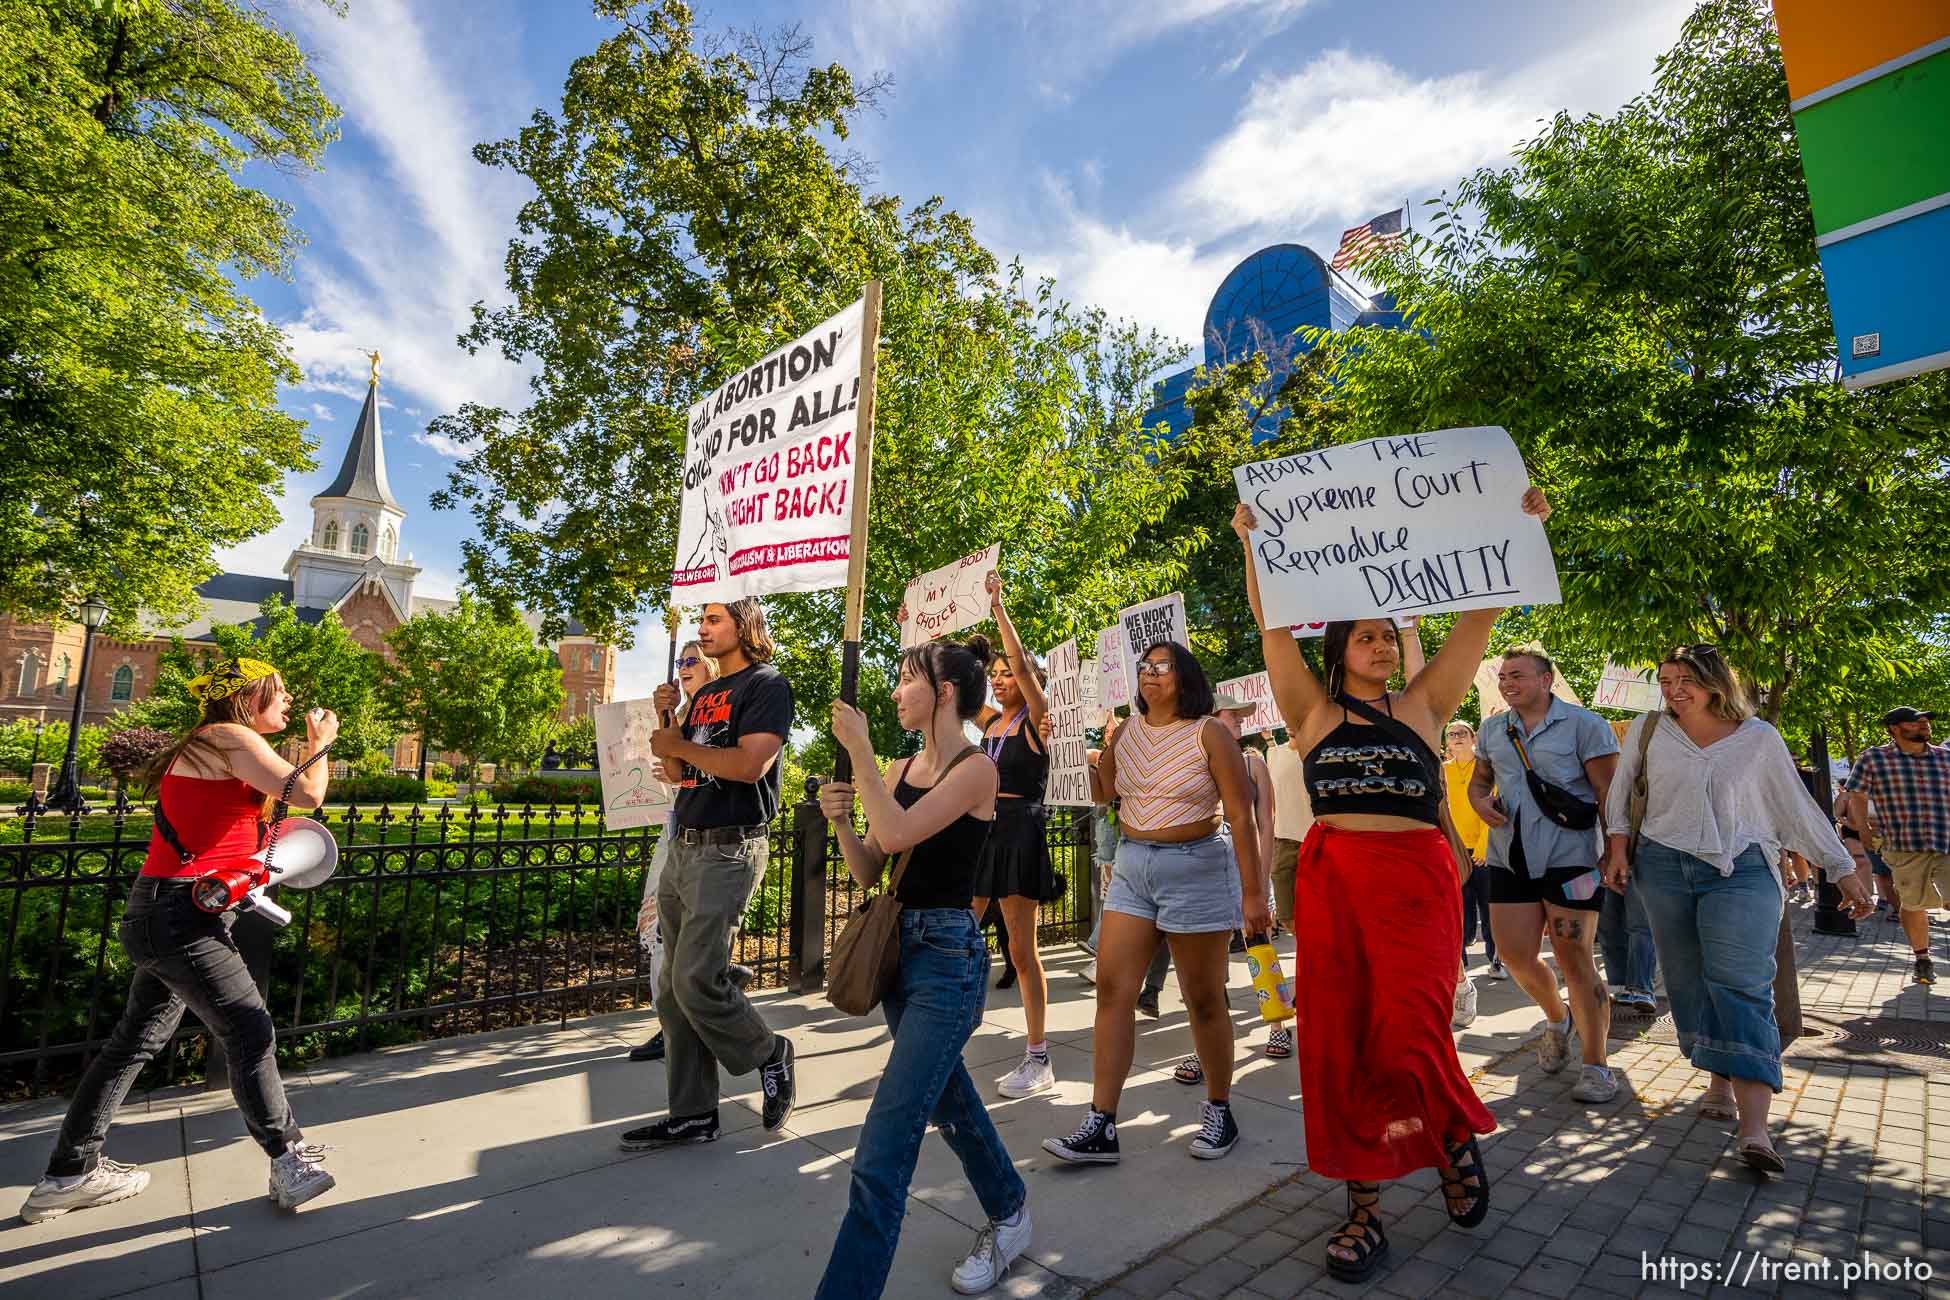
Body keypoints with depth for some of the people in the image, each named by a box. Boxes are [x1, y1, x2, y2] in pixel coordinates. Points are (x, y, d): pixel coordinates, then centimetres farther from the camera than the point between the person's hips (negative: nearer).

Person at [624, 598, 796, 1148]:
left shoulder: (766, 684, -8)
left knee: (696, 981, -11)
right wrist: (666, 717, 3)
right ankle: (693, 1114, 23)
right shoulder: (705, 694, 18)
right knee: (674, 990, 11)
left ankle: (769, 1052, 15)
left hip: (729, 850, -9)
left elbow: (750, 764, -22)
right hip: (682, 849, 9)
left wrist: (680, 745, -9)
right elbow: (677, 770, 18)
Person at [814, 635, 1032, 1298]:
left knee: (879, 1158, -8)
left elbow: (898, 832, -26)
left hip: (948, 954, -8)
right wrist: (840, 821, -10)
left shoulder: (976, 770, -13)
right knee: (948, 1099, 26)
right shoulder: (899, 769, 8)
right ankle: (1009, 1212, 50)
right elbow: (869, 870, 8)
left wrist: (858, 748, -18)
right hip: (899, 945, 9)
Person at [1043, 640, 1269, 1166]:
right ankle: (1101, 1126, 6)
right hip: (1131, 866, 5)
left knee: (1204, 999, 8)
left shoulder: (1209, 734, -8)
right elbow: (1099, 792, 12)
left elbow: (1242, 816, -9)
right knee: (1112, 989, -1)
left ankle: (1219, 1112, 29)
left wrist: (1253, 892, -12)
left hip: (1195, 868, -5)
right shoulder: (1125, 732, 6)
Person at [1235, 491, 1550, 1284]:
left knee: (1406, 1031, -11)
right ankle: (1363, 1208, 19)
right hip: (1332, 879, 1)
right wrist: (1251, 541, -4)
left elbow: (1479, 618, 7)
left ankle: (1454, 1138, 25)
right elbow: (1271, 625, 1)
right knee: (1338, 1039, 3)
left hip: (1417, 878, 0)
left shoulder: (1422, 706, 11)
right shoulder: (1314, 711, 8)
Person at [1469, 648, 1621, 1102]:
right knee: (1515, 955, 5)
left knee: (1574, 959, -2)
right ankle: (1557, 1020, 36)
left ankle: (1597, 1066, 13)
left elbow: (1609, 792, -7)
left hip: (1569, 857, -5)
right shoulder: (1492, 730, 11)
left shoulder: (1584, 725, -5)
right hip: (1510, 858, 5)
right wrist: (1479, 800, -1)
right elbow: (1479, 779, 22)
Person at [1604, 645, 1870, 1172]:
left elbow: (1797, 808, 8)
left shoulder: (1759, 737, 2)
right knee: (1690, 983, 5)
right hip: (1664, 867, 2)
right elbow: (1620, 789, 14)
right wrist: (1619, 844, 7)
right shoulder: (1648, 730, 4)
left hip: (1740, 871, -2)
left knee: (1740, 985, -12)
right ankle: (1720, 1081, 22)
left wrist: (1843, 869, 7)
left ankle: (1755, 1129, -15)